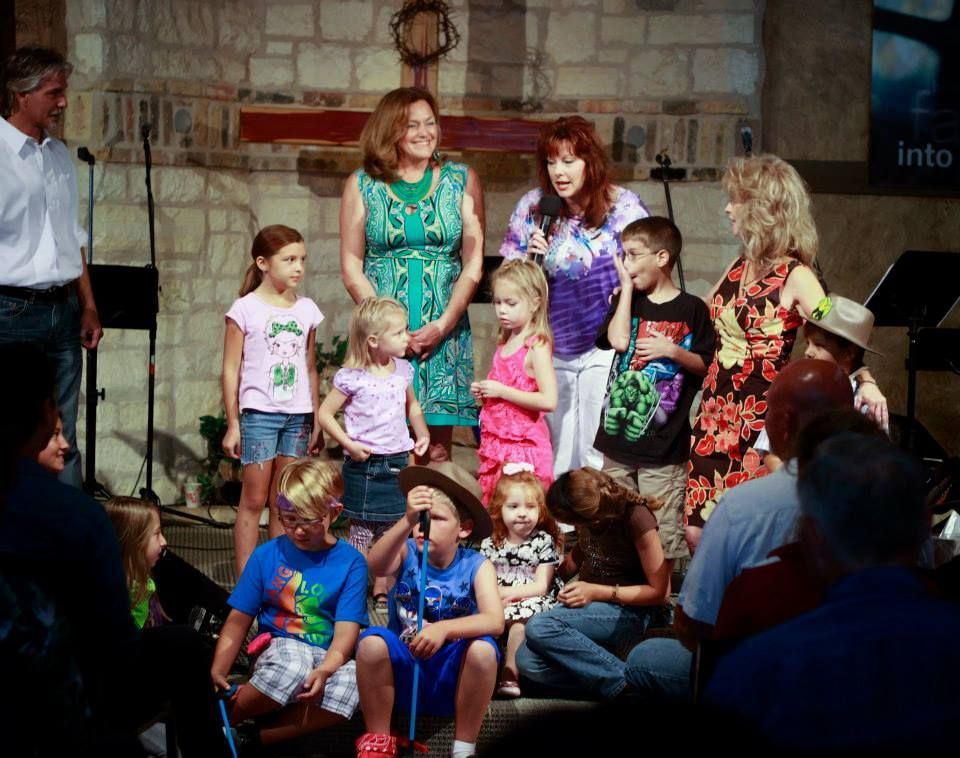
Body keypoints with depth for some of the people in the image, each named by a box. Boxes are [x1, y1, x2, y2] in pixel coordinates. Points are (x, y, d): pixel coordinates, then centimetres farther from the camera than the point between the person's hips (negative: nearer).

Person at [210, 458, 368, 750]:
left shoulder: (350, 562, -1)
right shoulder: (266, 555, 3)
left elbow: (346, 633, -9)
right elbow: (238, 620, 5)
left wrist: (325, 670, -30)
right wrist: (217, 670, -12)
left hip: (327, 659, 1)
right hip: (276, 650, 0)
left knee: (352, 682, -36)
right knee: (294, 664, -39)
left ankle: (256, 737, -27)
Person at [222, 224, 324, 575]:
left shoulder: (306, 309, 9)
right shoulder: (245, 309, -4)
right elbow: (231, 369, -3)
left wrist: (316, 420, 13)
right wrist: (233, 423, -5)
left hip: (297, 415, 4)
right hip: (259, 413, -4)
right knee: (254, 500, -1)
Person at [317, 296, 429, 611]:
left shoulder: (403, 370, 4)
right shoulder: (352, 378, -13)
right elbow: (324, 413, -9)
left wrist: (422, 434, 8)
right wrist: (350, 445, -15)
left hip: (397, 462, 5)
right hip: (363, 465, -5)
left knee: (390, 530, 11)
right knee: (362, 531, 1)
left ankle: (382, 591, 22)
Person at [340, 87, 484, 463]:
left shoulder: (462, 181, 8)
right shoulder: (362, 185, 6)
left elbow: (474, 263, 4)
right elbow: (351, 267, 4)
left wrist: (442, 325, -8)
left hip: (444, 333, 1)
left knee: (438, 450, -3)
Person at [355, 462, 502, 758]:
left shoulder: (476, 566, -8)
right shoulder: (407, 553, -8)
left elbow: (495, 622, -24)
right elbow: (376, 566, -32)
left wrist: (444, 629, -40)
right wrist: (407, 521, -47)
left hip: (453, 676, 0)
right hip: (403, 670, 1)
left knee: (483, 648, -31)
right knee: (372, 641, -29)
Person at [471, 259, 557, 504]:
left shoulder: (536, 347, -12)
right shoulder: (504, 343, 12)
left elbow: (549, 401, -22)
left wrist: (501, 391, -18)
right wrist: (484, 392, 5)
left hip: (522, 445, -8)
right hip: (495, 444, 8)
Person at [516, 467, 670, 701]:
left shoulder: (635, 517, -18)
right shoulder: (586, 517, 0)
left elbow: (660, 592, -15)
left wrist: (598, 592, -20)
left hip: (628, 611, -6)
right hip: (589, 607, 6)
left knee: (540, 627, -30)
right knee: (528, 661, -21)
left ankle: (625, 682, -21)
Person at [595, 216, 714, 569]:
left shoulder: (690, 309, -1)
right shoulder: (626, 300, 10)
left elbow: (704, 365, 2)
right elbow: (618, 340, -9)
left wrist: (673, 351, -15)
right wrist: (627, 288, -4)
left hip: (663, 445, -4)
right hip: (618, 437, 4)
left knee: (662, 529, -2)